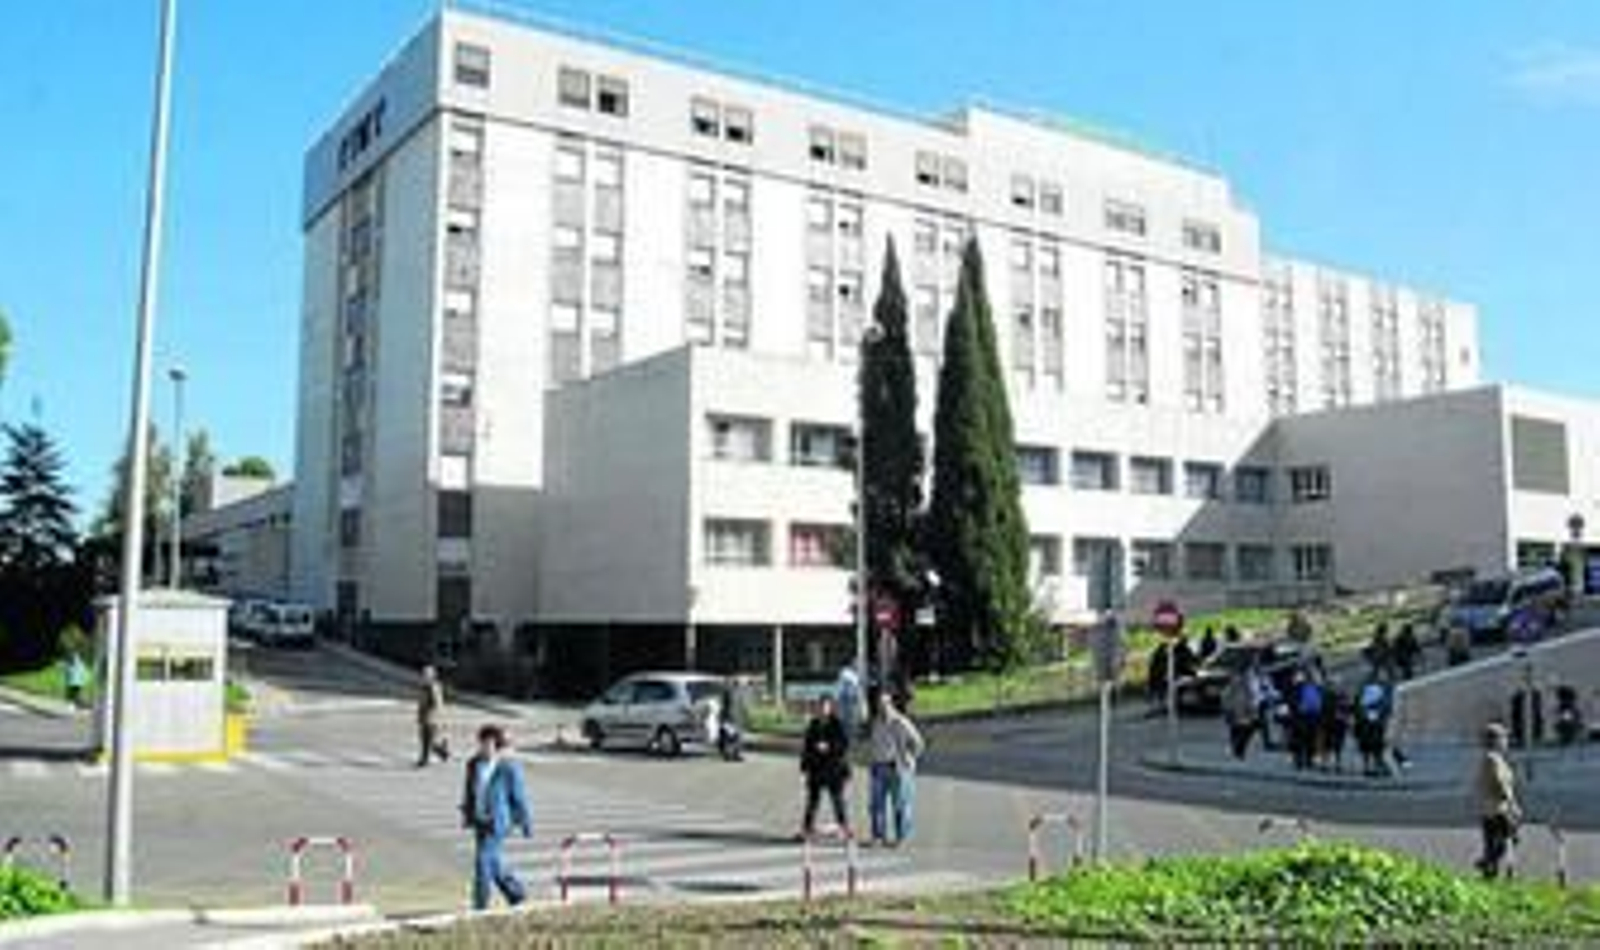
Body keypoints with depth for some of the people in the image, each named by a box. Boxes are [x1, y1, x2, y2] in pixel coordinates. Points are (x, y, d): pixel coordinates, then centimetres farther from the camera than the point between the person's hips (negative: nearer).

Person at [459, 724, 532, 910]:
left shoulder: (509, 768, -14)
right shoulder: (474, 765, 2)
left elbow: (520, 796, -9)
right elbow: (469, 792, 14)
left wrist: (526, 824, -4)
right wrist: (467, 815, 16)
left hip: (497, 821, -7)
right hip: (480, 820, 7)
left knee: (484, 861, -8)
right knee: (494, 862, 16)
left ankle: (480, 905, 3)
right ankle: (517, 893, 34)